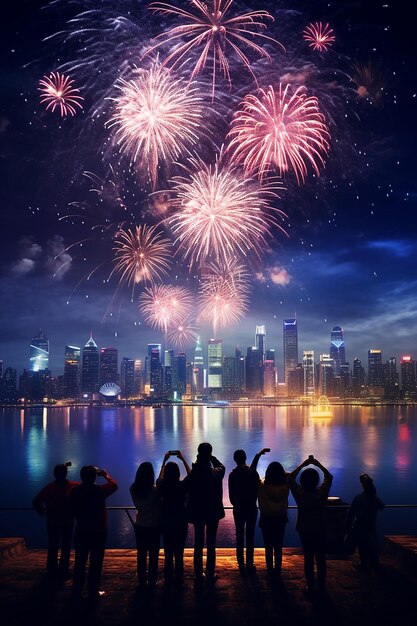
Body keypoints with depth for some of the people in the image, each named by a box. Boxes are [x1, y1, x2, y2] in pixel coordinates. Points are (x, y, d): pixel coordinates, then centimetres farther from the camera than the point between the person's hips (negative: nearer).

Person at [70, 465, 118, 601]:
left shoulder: (75, 491, -7)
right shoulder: (100, 490, -16)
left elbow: (73, 510, 6)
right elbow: (114, 485, 1)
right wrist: (105, 475, 15)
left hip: (81, 531, 3)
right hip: (99, 532, -3)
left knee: (80, 562, 13)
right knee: (96, 563, 6)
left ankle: (76, 592, 21)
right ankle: (93, 593, 12)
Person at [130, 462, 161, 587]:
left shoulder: (133, 489, -13)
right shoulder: (155, 490, -26)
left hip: (139, 526, 3)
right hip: (154, 526, -3)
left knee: (141, 554, 16)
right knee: (153, 555, 13)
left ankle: (142, 580, 24)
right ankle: (152, 581, 21)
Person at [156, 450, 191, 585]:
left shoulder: (162, 487, -12)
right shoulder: (182, 486, -16)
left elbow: (160, 478, 13)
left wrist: (164, 461, 17)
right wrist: (183, 460, 10)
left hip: (166, 524, 1)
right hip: (181, 524, -1)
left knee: (168, 554, 12)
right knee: (179, 554, 9)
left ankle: (168, 580, 20)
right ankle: (178, 581, 17)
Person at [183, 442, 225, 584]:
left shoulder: (193, 474, -16)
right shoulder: (216, 473, -16)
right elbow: (221, 466, 6)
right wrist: (211, 457, 1)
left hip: (197, 513, 1)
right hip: (213, 513, -1)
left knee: (198, 544, 13)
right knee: (211, 544, 11)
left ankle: (199, 575, 21)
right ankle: (210, 574, 18)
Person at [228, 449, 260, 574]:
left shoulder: (233, 474, -7)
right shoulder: (252, 472, -11)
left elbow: (231, 494, -4)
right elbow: (257, 490, -7)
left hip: (238, 509, 1)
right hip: (251, 508, -1)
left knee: (239, 537, 9)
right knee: (250, 537, 6)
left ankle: (241, 565, 12)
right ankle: (250, 565, 8)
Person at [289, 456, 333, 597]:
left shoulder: (300, 494, -17)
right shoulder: (322, 493, -16)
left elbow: (291, 478, -2)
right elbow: (329, 477, 0)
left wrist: (303, 464, -1)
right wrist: (318, 464, 2)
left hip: (305, 531, -1)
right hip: (320, 531, 1)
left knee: (308, 559, 9)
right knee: (321, 559, 12)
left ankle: (310, 587, 17)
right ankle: (322, 587, 22)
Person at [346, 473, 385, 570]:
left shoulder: (358, 498, -18)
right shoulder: (376, 498, -7)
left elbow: (351, 513, -14)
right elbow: (382, 507, 14)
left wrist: (348, 526, -7)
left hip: (360, 526, -4)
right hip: (371, 526, 4)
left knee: (362, 545, 7)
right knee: (372, 544, 16)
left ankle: (364, 564, 14)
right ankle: (374, 562, 25)